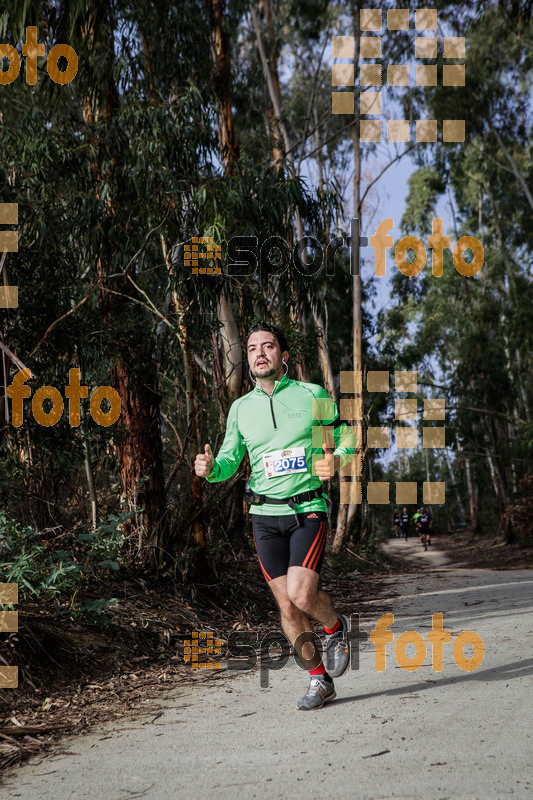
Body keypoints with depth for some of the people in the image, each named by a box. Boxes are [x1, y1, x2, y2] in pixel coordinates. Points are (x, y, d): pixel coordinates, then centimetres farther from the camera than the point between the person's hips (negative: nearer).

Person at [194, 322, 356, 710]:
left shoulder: (313, 395, 0)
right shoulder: (241, 408, 8)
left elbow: (346, 437, 8)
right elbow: (229, 461, 12)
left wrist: (336, 460, -14)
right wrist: (210, 468, -11)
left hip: (308, 509, -3)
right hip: (265, 515, 3)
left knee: (302, 595, -19)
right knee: (287, 606, 3)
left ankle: (336, 626, 16)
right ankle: (320, 680, 20)